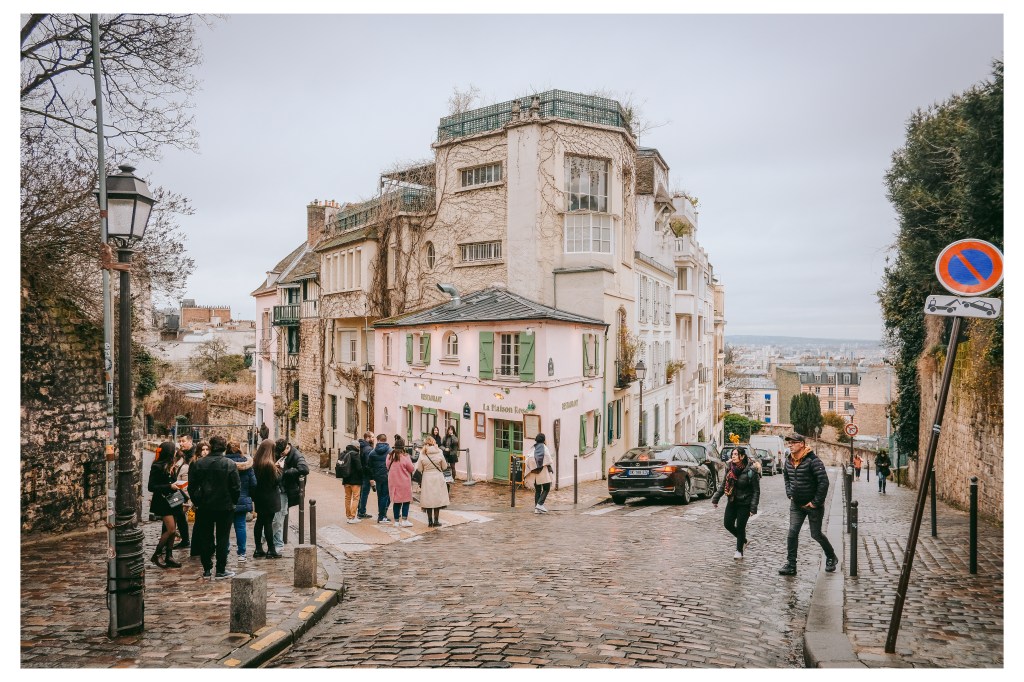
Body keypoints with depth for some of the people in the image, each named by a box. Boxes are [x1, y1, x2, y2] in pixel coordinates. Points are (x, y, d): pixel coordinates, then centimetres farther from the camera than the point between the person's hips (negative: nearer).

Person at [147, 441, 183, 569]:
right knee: (170, 529, -11)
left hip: (170, 500, 8)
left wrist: (175, 485, 0)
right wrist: (169, 487, -20)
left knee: (171, 530, 8)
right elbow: (151, 487, -17)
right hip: (162, 501, -8)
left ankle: (168, 557, 13)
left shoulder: (168, 465, 10)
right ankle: (156, 555, 1)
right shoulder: (157, 467, -15)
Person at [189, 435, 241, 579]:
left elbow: (192, 486, 0)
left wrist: (197, 502, 12)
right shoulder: (230, 464, -11)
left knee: (205, 539, 12)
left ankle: (207, 569, 17)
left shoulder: (198, 464, -3)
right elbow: (236, 487, -9)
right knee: (222, 539, 5)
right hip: (225, 507, -2)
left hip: (204, 507, 2)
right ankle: (221, 570, 6)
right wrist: (233, 501, 6)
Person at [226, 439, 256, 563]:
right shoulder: (246, 463, -4)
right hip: (242, 500, 1)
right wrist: (249, 497, 12)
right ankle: (241, 554, 9)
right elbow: (253, 483, -2)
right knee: (240, 526, 7)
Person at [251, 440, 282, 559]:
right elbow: (277, 480, -17)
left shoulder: (255, 462, 1)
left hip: (259, 497, 7)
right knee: (268, 523, 0)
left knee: (259, 522, 13)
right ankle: (270, 550, 7)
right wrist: (278, 469, -3)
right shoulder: (269, 464, -21)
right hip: (270, 498, -7)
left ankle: (258, 549, 19)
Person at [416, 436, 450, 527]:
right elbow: (444, 466, 2)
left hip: (427, 479, 0)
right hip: (438, 478, 0)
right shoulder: (439, 453, -6)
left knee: (428, 500, 8)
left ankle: (430, 521, 11)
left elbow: (419, 469, -5)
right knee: (437, 499, 8)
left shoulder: (422, 454, -7)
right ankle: (436, 521, 8)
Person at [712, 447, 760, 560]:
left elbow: (756, 491, -12)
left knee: (740, 527, 1)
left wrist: (753, 508, -15)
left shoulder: (751, 471, -16)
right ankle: (743, 541, 33)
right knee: (728, 524, 6)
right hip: (732, 502, 6)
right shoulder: (729, 468, 0)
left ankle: (739, 550, 22)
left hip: (744, 504, -5)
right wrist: (715, 499, 6)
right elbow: (723, 485, 9)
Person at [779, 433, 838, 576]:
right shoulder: (789, 460, 2)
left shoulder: (812, 460, -20)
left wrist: (816, 502, -20)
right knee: (792, 533, -3)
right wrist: (789, 493, 10)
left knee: (816, 534, 7)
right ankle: (791, 565, 1)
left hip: (813, 505, -5)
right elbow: (786, 476, 21)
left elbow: (824, 482, -22)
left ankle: (831, 558, 33)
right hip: (796, 504, 5)